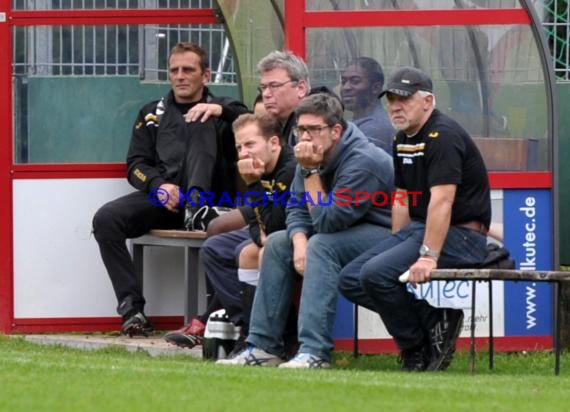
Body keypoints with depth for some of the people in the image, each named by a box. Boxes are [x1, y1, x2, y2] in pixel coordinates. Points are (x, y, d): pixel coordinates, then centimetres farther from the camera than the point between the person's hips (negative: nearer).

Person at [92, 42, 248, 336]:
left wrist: (221, 110, -21)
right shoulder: (152, 114, 24)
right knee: (106, 218, -23)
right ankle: (132, 308, -25)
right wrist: (159, 185, -8)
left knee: (200, 123, -23)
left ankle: (197, 205, -37)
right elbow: (135, 164, 13)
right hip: (161, 198, 2)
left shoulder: (221, 109, 16)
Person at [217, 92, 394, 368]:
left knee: (322, 245, -31)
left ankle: (314, 352, -37)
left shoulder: (362, 161, -25)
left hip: (386, 235, -9)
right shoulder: (314, 153, 1)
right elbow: (296, 208, 5)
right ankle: (263, 347, 3)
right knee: (277, 243, 4)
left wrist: (311, 171, -26)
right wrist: (299, 242, -14)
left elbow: (327, 222, -26)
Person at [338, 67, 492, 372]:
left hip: (459, 235, -10)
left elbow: (441, 201, -25)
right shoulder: (402, 140, 14)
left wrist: (428, 256, -31)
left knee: (377, 274, -27)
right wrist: (397, 248, 10)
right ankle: (431, 320, -3)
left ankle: (417, 347, -8)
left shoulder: (443, 135, -16)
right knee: (350, 280, -4)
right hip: (417, 228, 10)